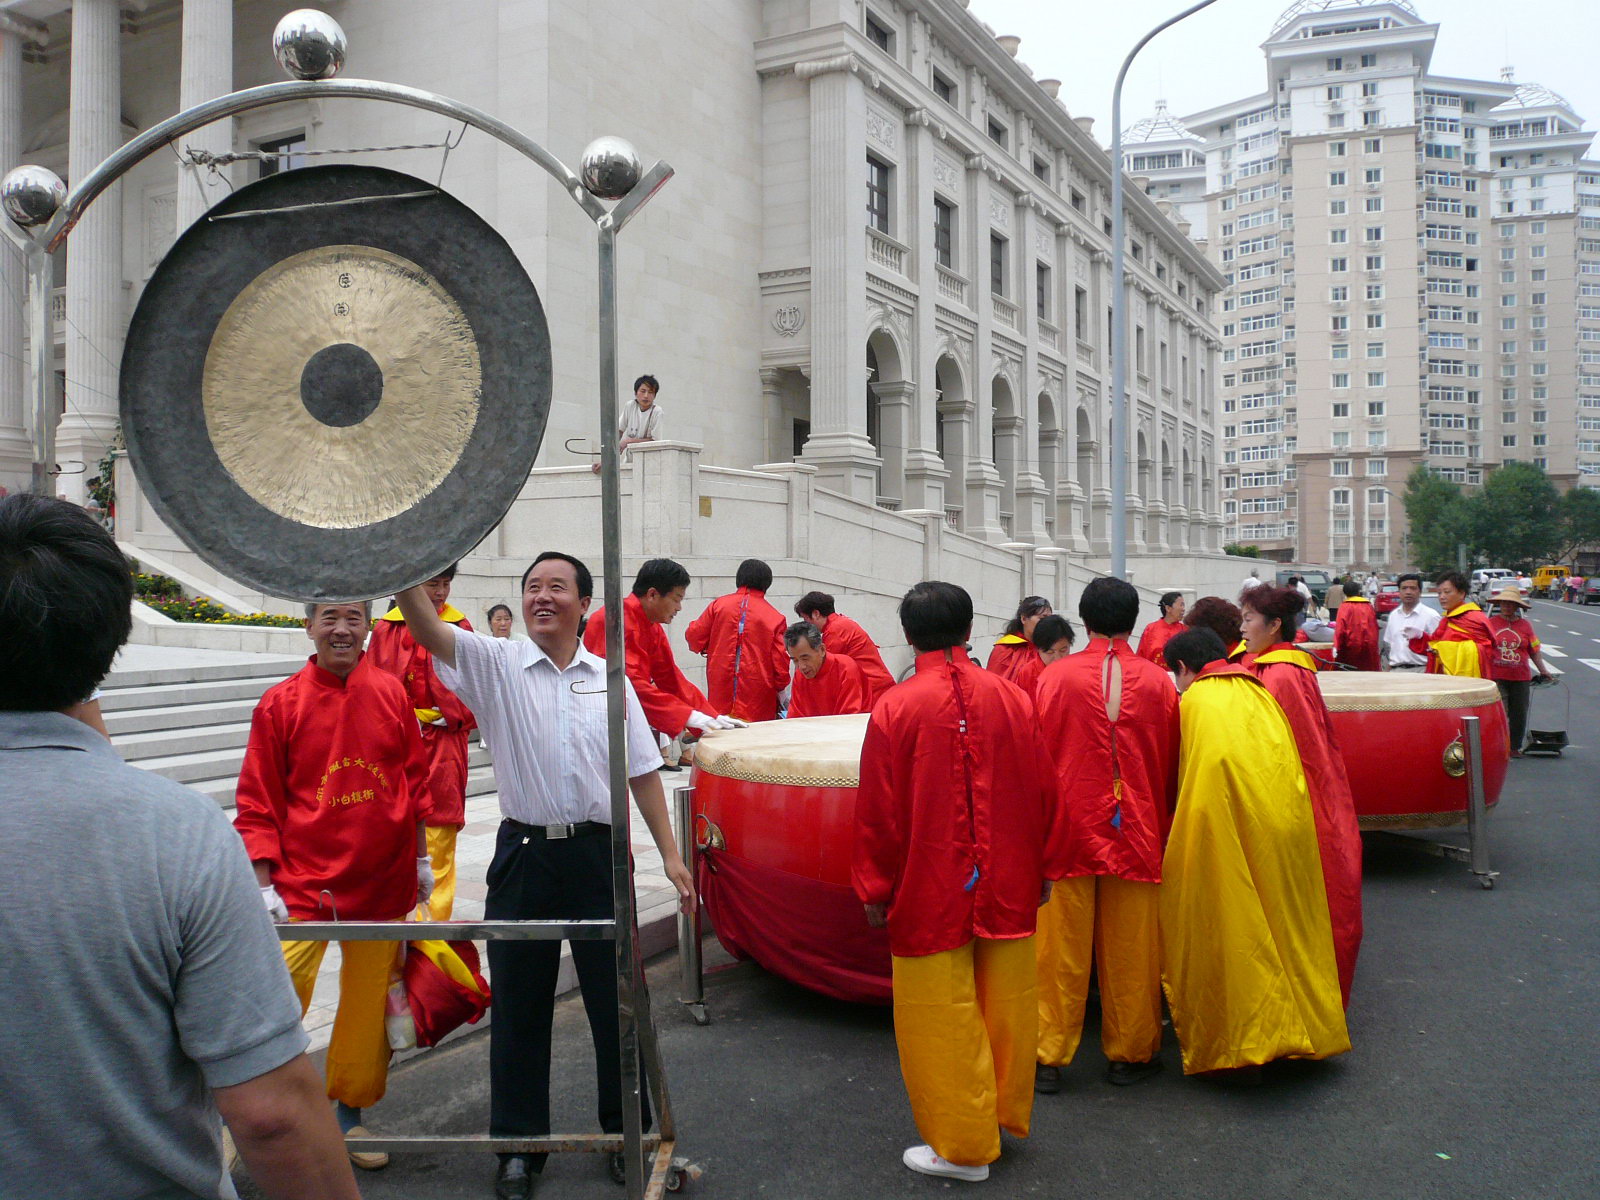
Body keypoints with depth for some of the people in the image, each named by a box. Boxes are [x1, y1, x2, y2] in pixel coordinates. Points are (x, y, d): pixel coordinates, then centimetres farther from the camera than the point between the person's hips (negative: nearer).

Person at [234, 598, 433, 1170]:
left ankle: (351, 1111, 30)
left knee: (370, 1004, 11)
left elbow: (415, 781, 10)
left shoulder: (391, 693, 2)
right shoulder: (279, 703, -4)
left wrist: (421, 858, 12)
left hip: (383, 882, 3)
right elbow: (257, 804, -1)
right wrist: (264, 884, -7)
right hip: (304, 883, -2)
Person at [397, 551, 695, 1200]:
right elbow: (427, 628, -18)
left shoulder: (609, 678, 5)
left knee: (615, 999, 9)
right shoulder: (496, 665, -1)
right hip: (524, 854, -1)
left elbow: (642, 770, 8)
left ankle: (628, 1134, 28)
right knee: (519, 1005, 9)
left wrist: (670, 853, 5)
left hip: (599, 854, 1)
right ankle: (519, 1146, 27)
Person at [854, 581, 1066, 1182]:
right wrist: (1044, 868, 15)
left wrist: (875, 888, 1)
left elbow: (879, 809, -9)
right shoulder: (1011, 697, -2)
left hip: (930, 893, -4)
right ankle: (1006, 1115, 34)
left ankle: (962, 1146, 17)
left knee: (943, 1018, 7)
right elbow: (1043, 790, 4)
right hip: (1008, 889, 4)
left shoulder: (895, 708, -13)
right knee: (1006, 1005, 18)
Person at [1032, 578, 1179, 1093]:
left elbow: (1039, 757, 0)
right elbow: (1171, 766, 6)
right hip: (1138, 834, 1)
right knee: (1129, 948, 11)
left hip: (1070, 828, -1)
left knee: (1062, 948, 7)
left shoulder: (1056, 677, -7)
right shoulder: (1158, 681, -3)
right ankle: (1129, 1053, 23)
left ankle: (1049, 1056, 14)